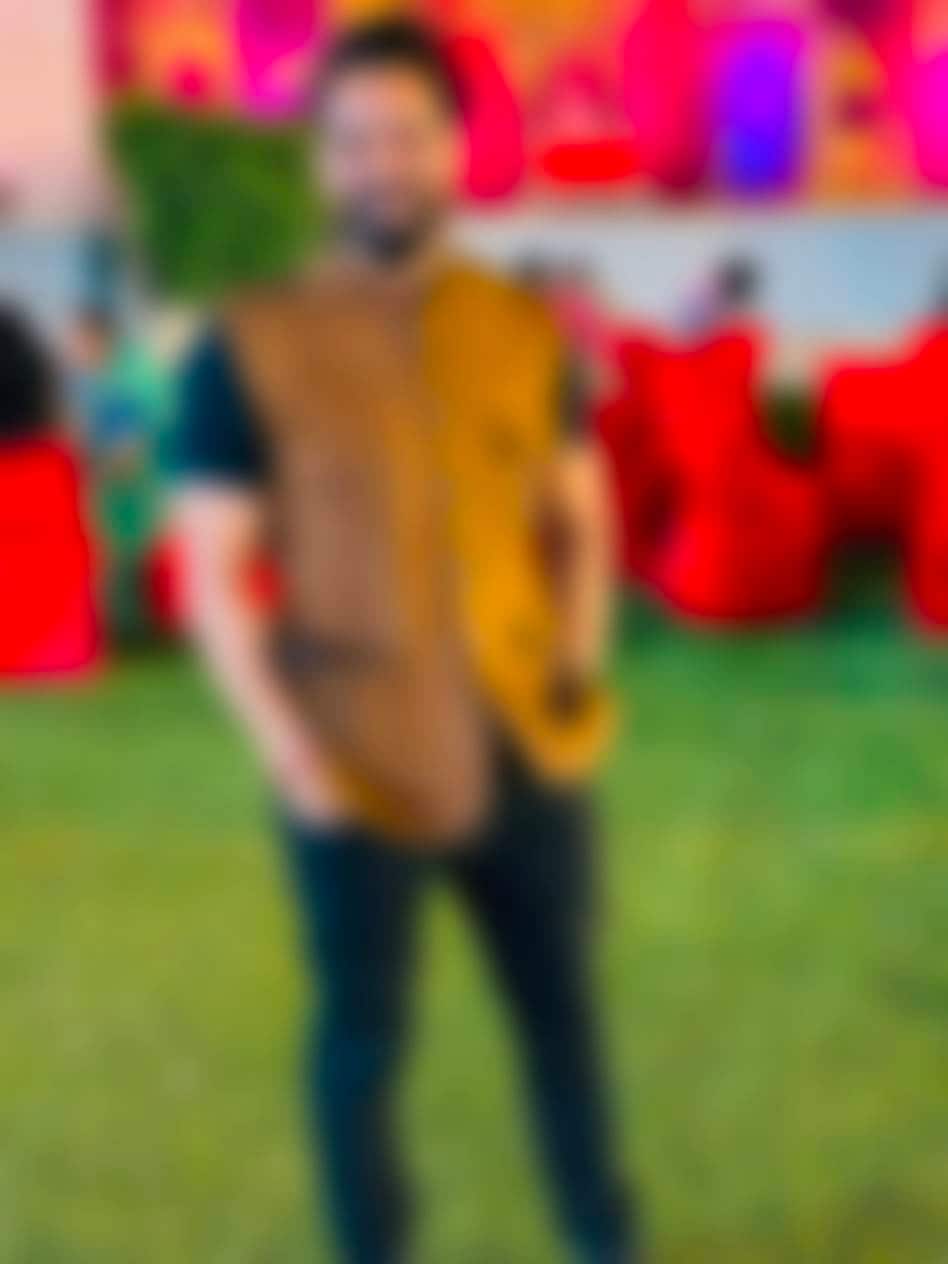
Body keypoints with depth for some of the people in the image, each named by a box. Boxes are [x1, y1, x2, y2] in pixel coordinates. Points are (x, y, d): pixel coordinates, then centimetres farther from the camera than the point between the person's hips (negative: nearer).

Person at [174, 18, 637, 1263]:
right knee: (364, 1035, 11)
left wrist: (581, 669, 0)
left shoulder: (527, 330, 3)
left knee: (562, 1006, 18)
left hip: (529, 751, 4)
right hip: (363, 773, -3)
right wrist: (293, 758, -14)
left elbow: (582, 517, 13)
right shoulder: (251, 347, -8)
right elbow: (213, 574, -8)